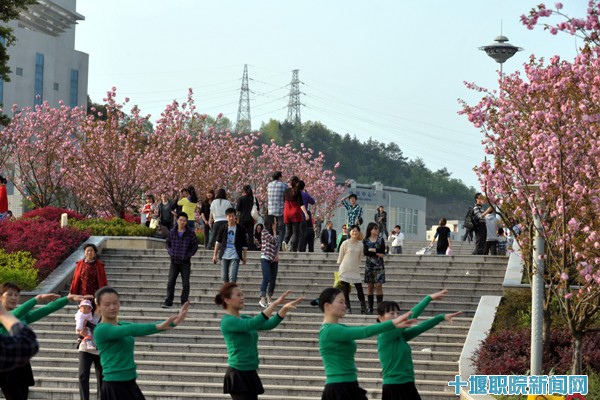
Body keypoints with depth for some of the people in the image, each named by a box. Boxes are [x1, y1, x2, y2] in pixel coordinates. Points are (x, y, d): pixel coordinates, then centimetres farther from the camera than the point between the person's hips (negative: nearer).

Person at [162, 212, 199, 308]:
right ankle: (168, 302, 0)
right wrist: (170, 251, 1)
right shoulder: (172, 232, 3)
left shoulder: (190, 233, -3)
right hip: (174, 261, 2)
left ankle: (184, 303, 11)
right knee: (171, 282, -3)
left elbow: (195, 245, 3)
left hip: (185, 262, -2)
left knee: (185, 284, 3)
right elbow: (167, 242, 17)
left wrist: (190, 254, -7)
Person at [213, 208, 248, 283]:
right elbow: (218, 242, 12)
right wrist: (215, 254, 8)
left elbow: (244, 244, 5)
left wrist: (244, 257, 2)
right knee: (224, 278, 7)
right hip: (224, 256, 3)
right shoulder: (223, 228, 5)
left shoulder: (240, 229, 1)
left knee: (232, 278, -13)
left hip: (235, 256, -3)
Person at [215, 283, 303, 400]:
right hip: (238, 374, -9)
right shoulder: (227, 321, -12)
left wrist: (285, 308, -7)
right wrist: (275, 304, -28)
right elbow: (252, 324, -27)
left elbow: (268, 324, 7)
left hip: (250, 374, 9)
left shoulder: (244, 318, 14)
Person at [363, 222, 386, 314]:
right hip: (369, 265, 1)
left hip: (379, 266, -1)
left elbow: (382, 251, -8)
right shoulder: (366, 240, 4)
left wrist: (372, 250, -11)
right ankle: (370, 308, 6)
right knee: (370, 286, 2)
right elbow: (365, 252, -11)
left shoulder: (381, 239, 5)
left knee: (379, 286, -8)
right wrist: (377, 253, -15)